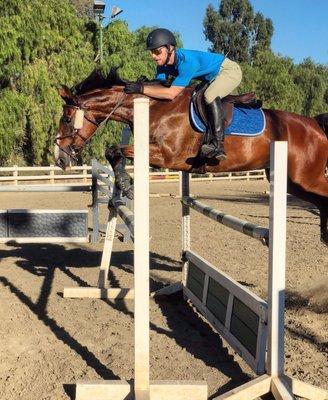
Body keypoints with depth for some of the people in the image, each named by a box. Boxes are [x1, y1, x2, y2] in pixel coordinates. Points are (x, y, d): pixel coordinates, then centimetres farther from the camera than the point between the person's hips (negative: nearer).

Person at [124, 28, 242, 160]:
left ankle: (218, 145, -34)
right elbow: (158, 85, -6)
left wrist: (141, 89, -39)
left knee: (210, 96, -32)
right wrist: (143, 84, -27)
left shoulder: (186, 61, -35)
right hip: (213, 78, 10)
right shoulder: (163, 63, -9)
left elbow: (171, 93, -38)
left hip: (230, 70, -10)